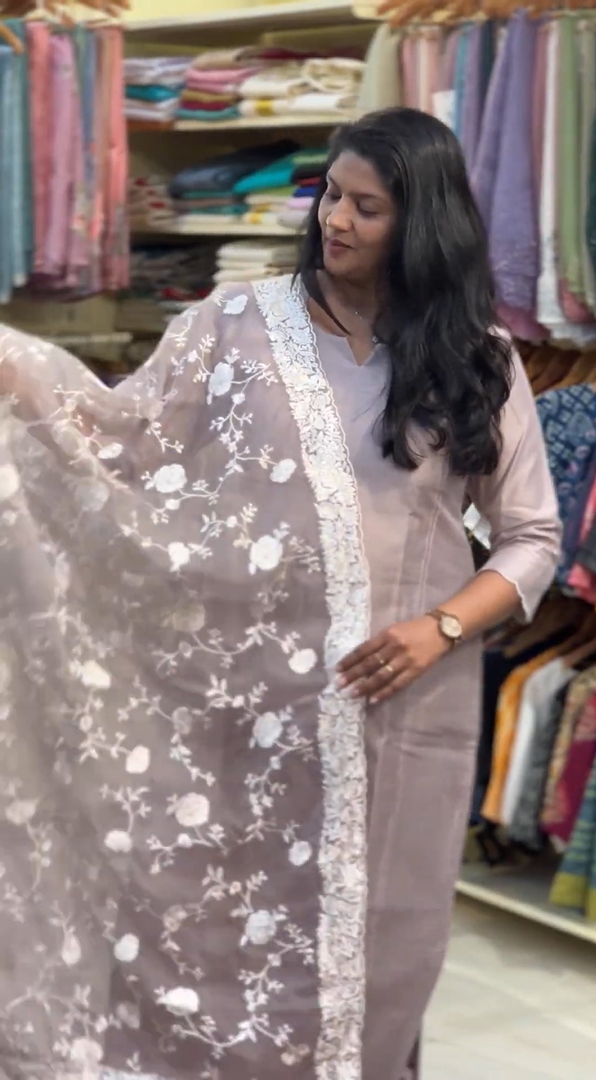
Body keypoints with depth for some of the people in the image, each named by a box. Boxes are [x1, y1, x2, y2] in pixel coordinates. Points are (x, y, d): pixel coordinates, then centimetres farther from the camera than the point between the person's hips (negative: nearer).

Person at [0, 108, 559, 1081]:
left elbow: (531, 536, 3)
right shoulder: (240, 325, 0)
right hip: (255, 693, 0)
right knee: (226, 914, 9)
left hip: (408, 700, 0)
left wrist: (440, 629, -12)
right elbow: (131, 435, -6)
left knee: (380, 928, 12)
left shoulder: (478, 358, 1)